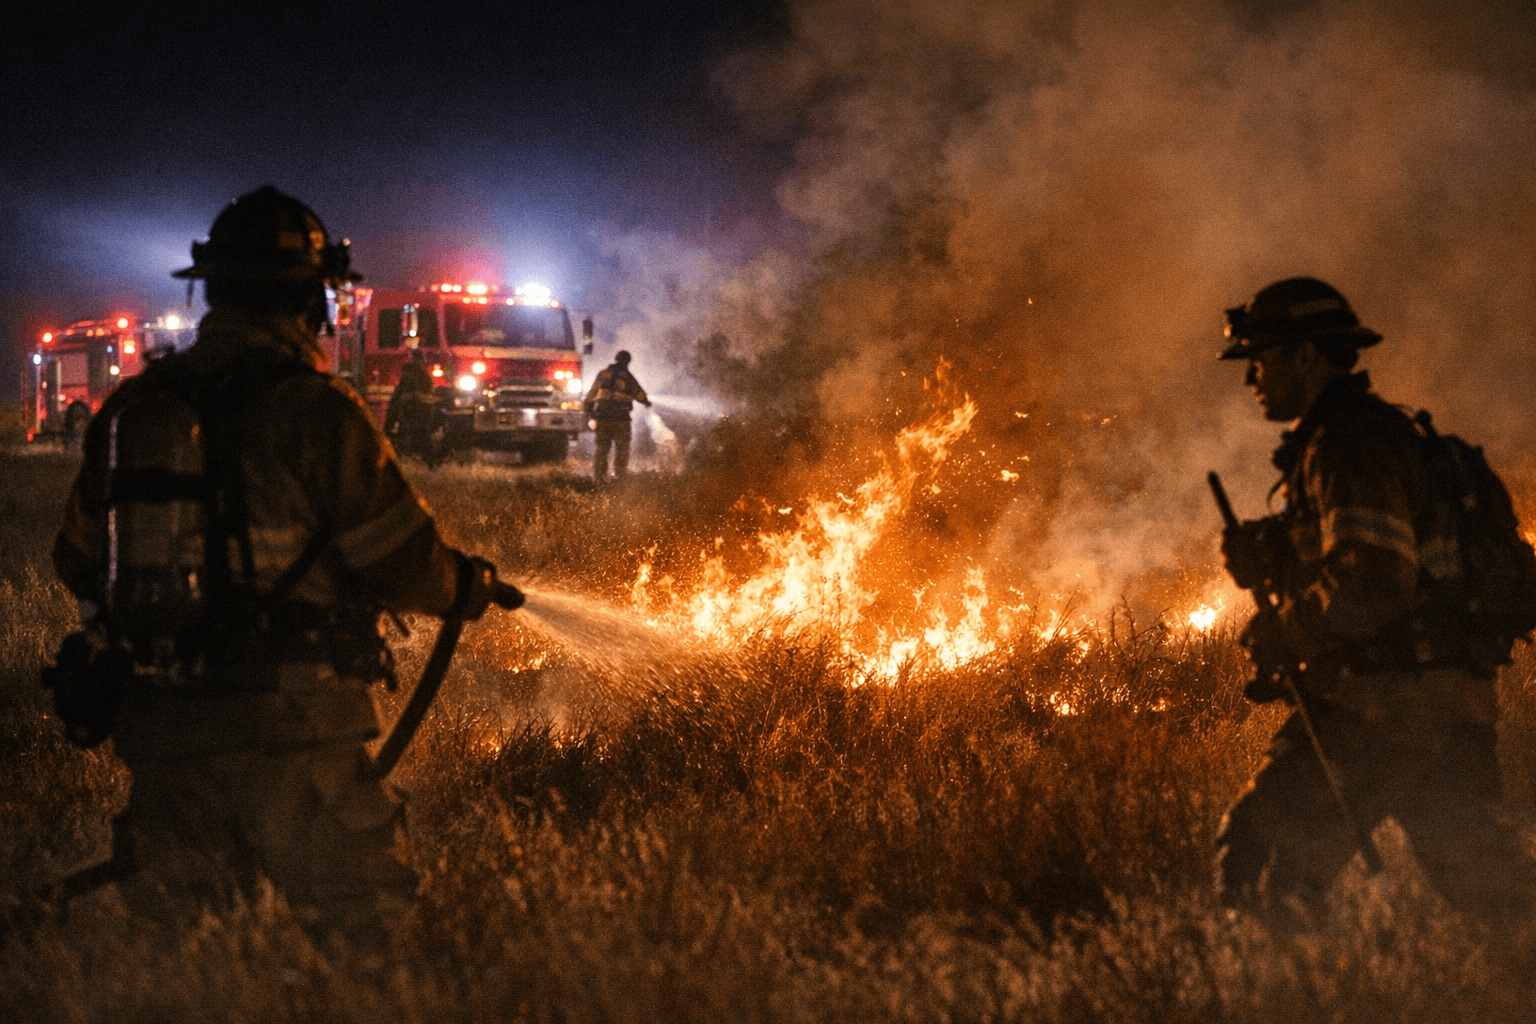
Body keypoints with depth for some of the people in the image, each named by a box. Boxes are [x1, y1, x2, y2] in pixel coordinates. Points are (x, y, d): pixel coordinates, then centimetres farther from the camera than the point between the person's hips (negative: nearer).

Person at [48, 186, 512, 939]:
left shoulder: (128, 411, 7)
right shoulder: (315, 410, -10)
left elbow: (79, 562, 16)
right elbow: (402, 560, -7)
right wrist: (467, 588, 15)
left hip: (157, 728, 6)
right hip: (289, 729, -6)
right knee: (361, 926, -1)